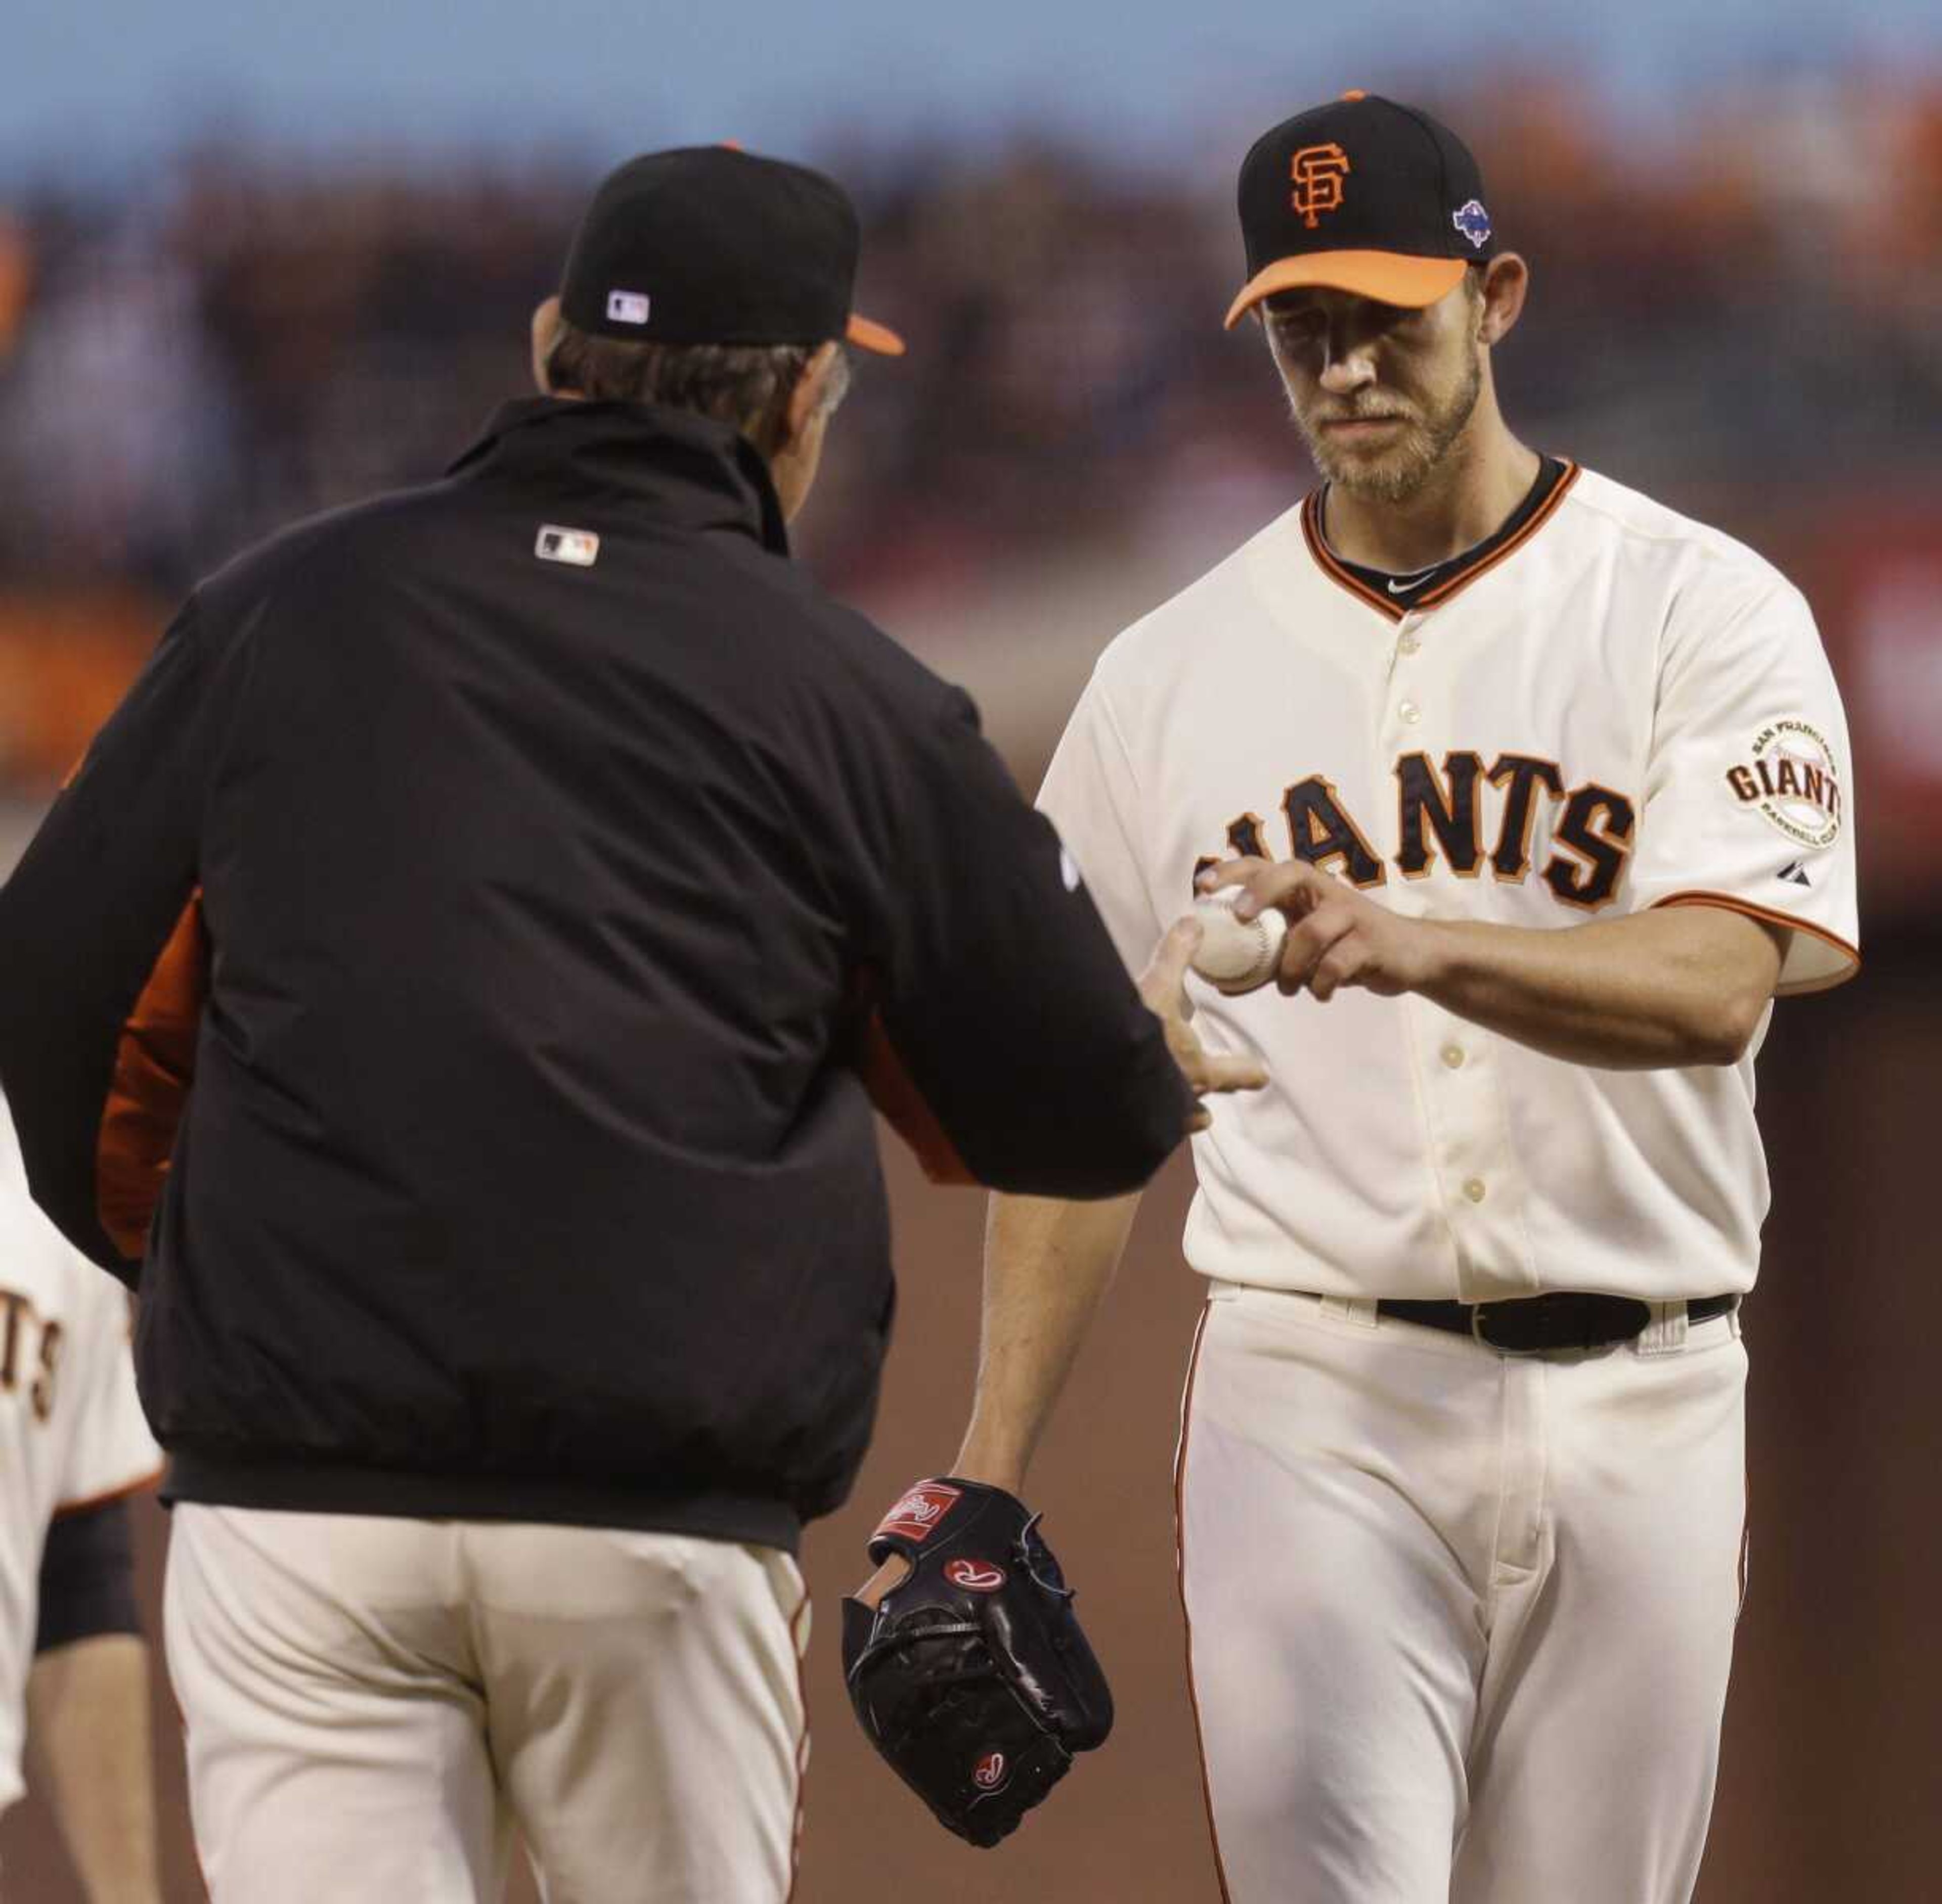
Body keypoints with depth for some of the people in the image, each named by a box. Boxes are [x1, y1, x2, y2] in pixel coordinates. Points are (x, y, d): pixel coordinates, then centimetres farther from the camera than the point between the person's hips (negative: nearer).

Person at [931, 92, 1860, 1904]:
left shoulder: (1704, 613, 0)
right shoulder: (1170, 676, 8)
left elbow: (1715, 988, -16)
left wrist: (1411, 943, -34)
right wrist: (991, 1466, 3)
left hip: (1638, 1407, 0)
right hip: (1314, 1405, 0)